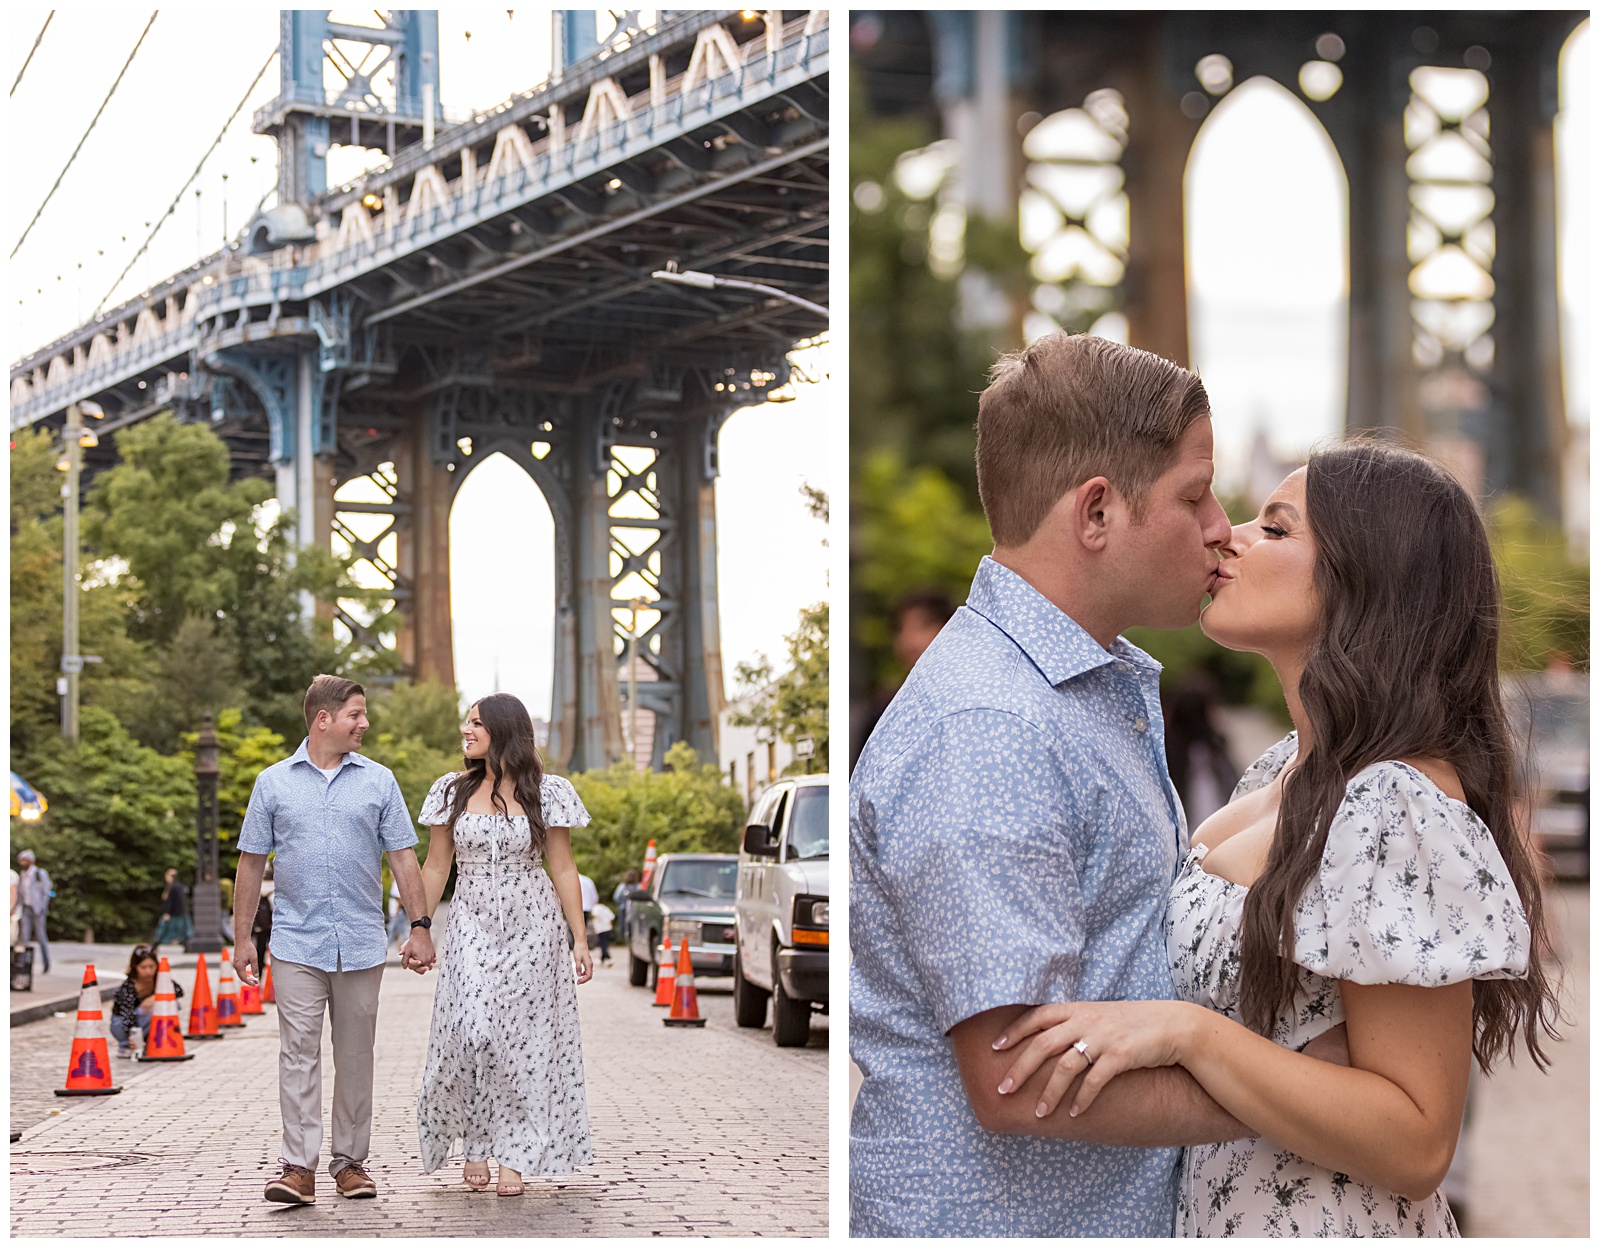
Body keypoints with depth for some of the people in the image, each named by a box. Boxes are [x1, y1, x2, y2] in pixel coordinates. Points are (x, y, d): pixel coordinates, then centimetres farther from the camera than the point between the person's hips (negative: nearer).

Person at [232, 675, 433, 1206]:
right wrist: (242, 937, 4)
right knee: (299, 1052, -8)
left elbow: (403, 858, 7)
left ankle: (350, 1161, 16)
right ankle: (299, 1167, -9)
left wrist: (419, 926, 0)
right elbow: (251, 863, 8)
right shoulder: (274, 783, 5)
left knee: (355, 1056, 7)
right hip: (297, 943, -1)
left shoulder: (379, 781, 7)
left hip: (361, 943, 2)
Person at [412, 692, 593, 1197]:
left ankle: (513, 1156, 6)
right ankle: (473, 1144, 6)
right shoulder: (452, 791, 6)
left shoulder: (547, 792, 0)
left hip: (533, 929, -1)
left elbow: (563, 869, 2)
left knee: (523, 1039, -2)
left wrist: (580, 940, -2)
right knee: (470, 1032, -11)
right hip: (472, 928, 1)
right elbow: (435, 867, 10)